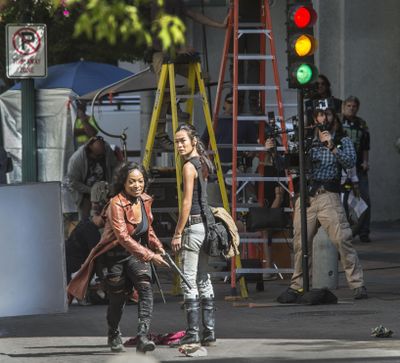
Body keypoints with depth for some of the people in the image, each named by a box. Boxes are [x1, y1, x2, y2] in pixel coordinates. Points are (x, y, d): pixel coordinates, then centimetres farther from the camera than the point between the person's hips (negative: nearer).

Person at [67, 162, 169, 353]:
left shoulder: (145, 200, -1)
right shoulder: (117, 204, -23)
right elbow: (123, 237, -33)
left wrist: (157, 246, 0)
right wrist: (149, 256, -38)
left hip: (136, 253, 5)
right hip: (115, 255, -5)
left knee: (146, 287, -19)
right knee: (117, 297, 7)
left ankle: (142, 337, -27)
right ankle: (114, 336, 36)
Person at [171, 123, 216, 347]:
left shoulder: (189, 166, -12)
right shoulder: (203, 163, 15)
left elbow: (187, 203, -15)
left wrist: (178, 233, -13)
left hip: (193, 225, -9)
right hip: (205, 225, 9)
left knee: (189, 280, -6)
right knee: (204, 280, 10)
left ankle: (193, 333, -7)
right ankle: (209, 332, 10)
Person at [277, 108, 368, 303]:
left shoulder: (342, 141, 12)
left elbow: (350, 161, -4)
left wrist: (332, 147, -16)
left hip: (328, 196, -3)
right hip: (305, 197, 3)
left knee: (342, 239, -14)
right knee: (300, 243, 1)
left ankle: (357, 285, -11)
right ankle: (296, 286, 11)